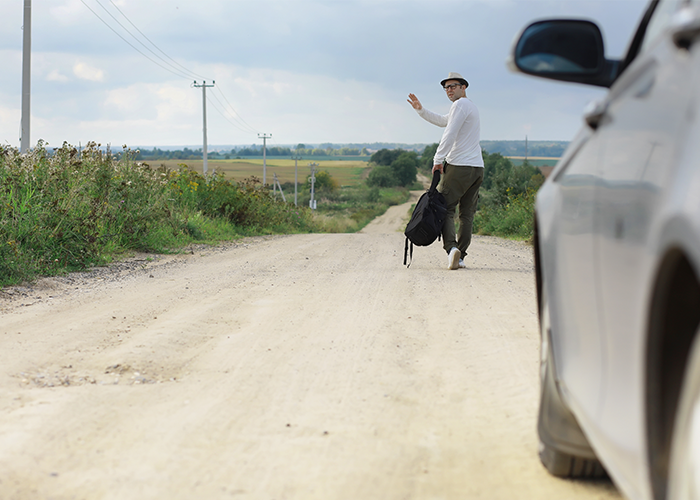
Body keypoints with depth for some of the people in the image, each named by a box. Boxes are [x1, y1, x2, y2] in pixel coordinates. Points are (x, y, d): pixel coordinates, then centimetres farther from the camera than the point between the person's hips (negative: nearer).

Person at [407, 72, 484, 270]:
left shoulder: (461, 104, -7)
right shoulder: (470, 106, 23)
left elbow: (450, 134, -16)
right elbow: (443, 121, 35)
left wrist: (438, 160, -14)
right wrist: (420, 110, 29)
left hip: (459, 166, -9)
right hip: (477, 167, 9)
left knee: (445, 209, -4)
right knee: (467, 213, 7)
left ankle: (451, 247, -22)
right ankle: (460, 256, 6)